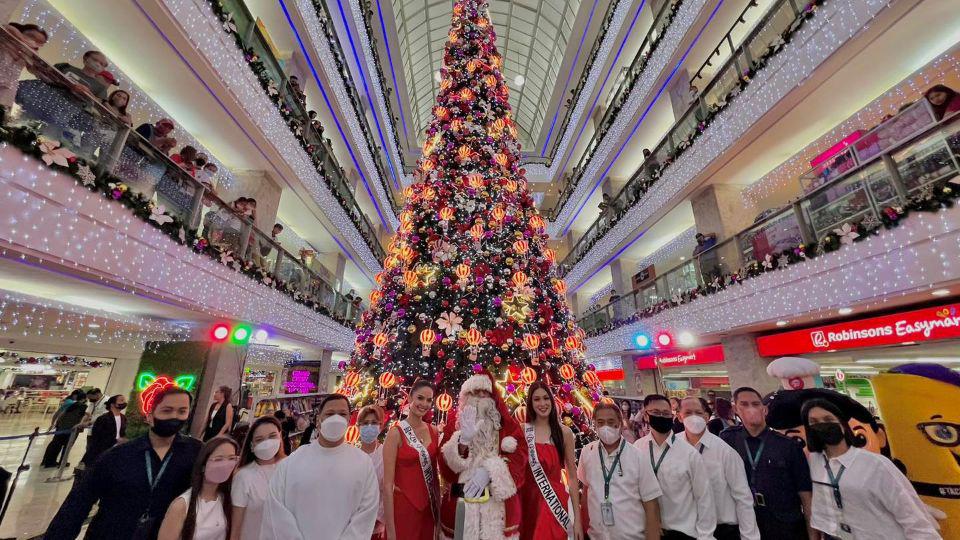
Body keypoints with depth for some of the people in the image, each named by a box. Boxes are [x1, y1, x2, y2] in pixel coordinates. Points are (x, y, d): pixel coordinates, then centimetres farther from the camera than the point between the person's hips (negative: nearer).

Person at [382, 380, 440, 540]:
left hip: (429, 507, 5)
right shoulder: (396, 433, -14)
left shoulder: (433, 431, 2)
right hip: (403, 506, -5)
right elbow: (387, 484, -14)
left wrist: (439, 504, 10)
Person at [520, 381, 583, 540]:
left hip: (555, 503, 0)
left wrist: (577, 518, -4)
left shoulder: (564, 432, -4)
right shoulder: (522, 430, -4)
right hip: (528, 501, 1)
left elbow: (573, 476, -1)